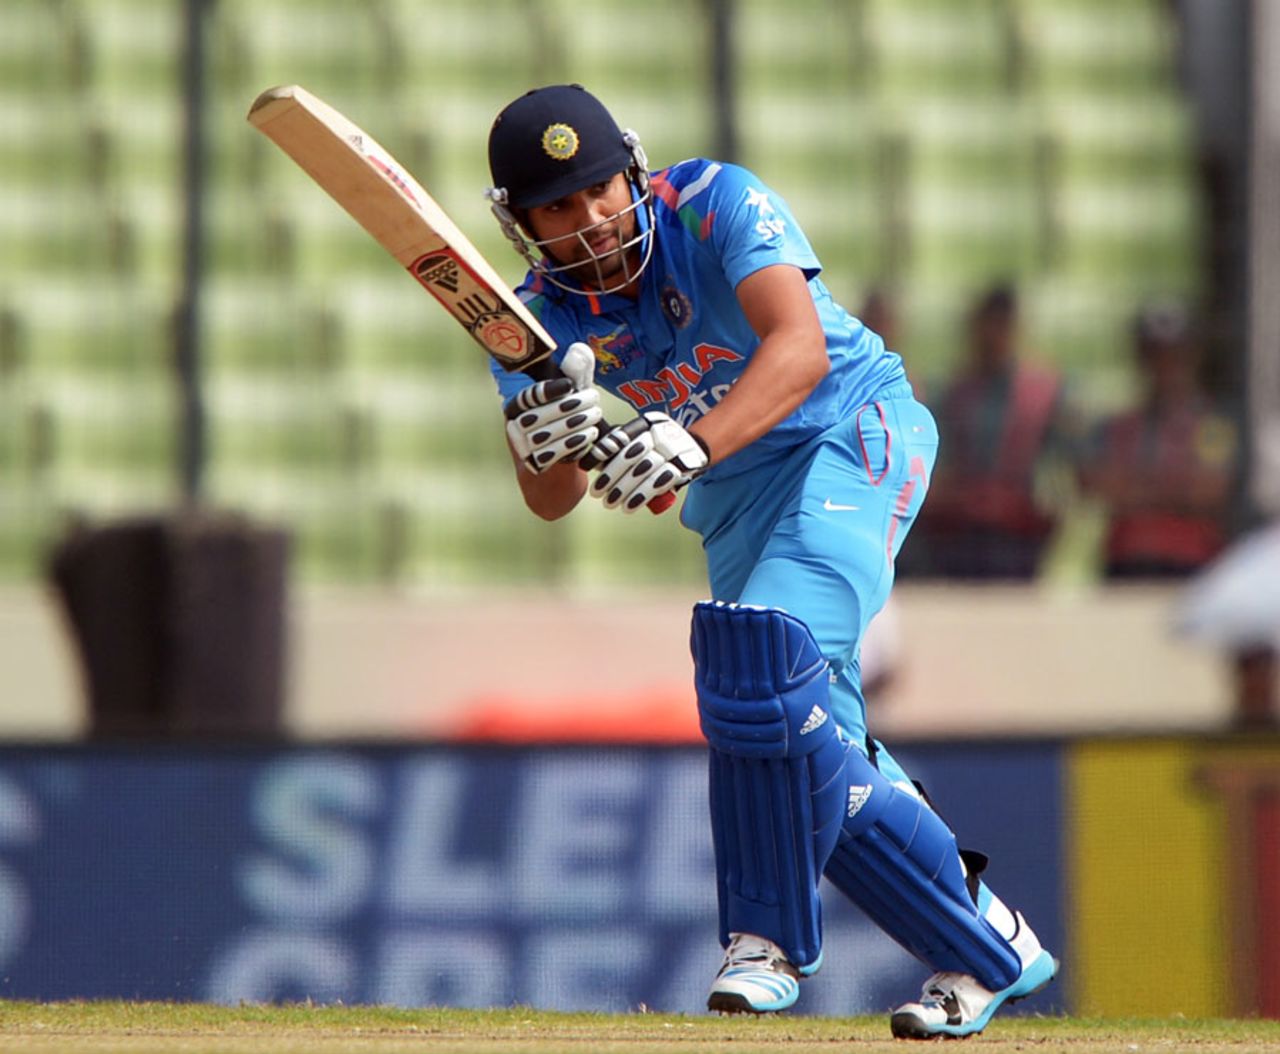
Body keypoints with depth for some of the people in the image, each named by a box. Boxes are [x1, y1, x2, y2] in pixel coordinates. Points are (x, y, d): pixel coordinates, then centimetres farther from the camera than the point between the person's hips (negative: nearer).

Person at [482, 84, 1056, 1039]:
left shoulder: (716, 205, -21)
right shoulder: (540, 315, -6)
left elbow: (801, 348, -37)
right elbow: (552, 504, -9)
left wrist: (691, 443, -52)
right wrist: (545, 446, -34)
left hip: (852, 433, -6)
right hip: (733, 499, 6)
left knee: (767, 653, -28)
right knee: (818, 751, -4)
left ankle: (771, 937, -16)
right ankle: (984, 945, 9)